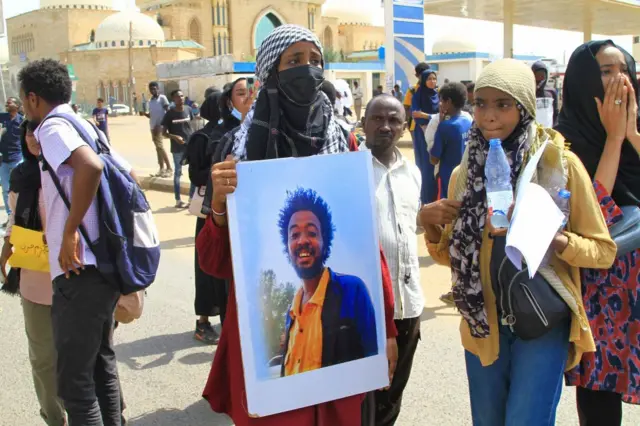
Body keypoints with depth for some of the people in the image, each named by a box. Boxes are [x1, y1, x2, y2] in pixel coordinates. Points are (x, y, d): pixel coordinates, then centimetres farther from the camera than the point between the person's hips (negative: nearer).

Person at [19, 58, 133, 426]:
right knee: (102, 364, 21)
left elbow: (91, 166, -29)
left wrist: (71, 230, -22)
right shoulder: (86, 127, 17)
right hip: (106, 261, 9)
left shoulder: (53, 128, -9)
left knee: (75, 380, 0)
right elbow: (130, 176, 23)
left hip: (82, 269, -9)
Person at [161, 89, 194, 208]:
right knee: (178, 173, 6)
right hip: (177, 148, -4)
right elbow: (164, 132, -5)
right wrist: (174, 137, -22)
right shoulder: (170, 113, -9)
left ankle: (192, 198, 21)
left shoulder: (188, 109, 0)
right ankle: (178, 200, 14)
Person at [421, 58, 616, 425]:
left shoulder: (560, 163, -9)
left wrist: (549, 237, -24)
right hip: (483, 320, 4)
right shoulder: (466, 172, 1)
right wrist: (430, 224, -11)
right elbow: (450, 256, 9)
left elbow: (603, 250, -6)